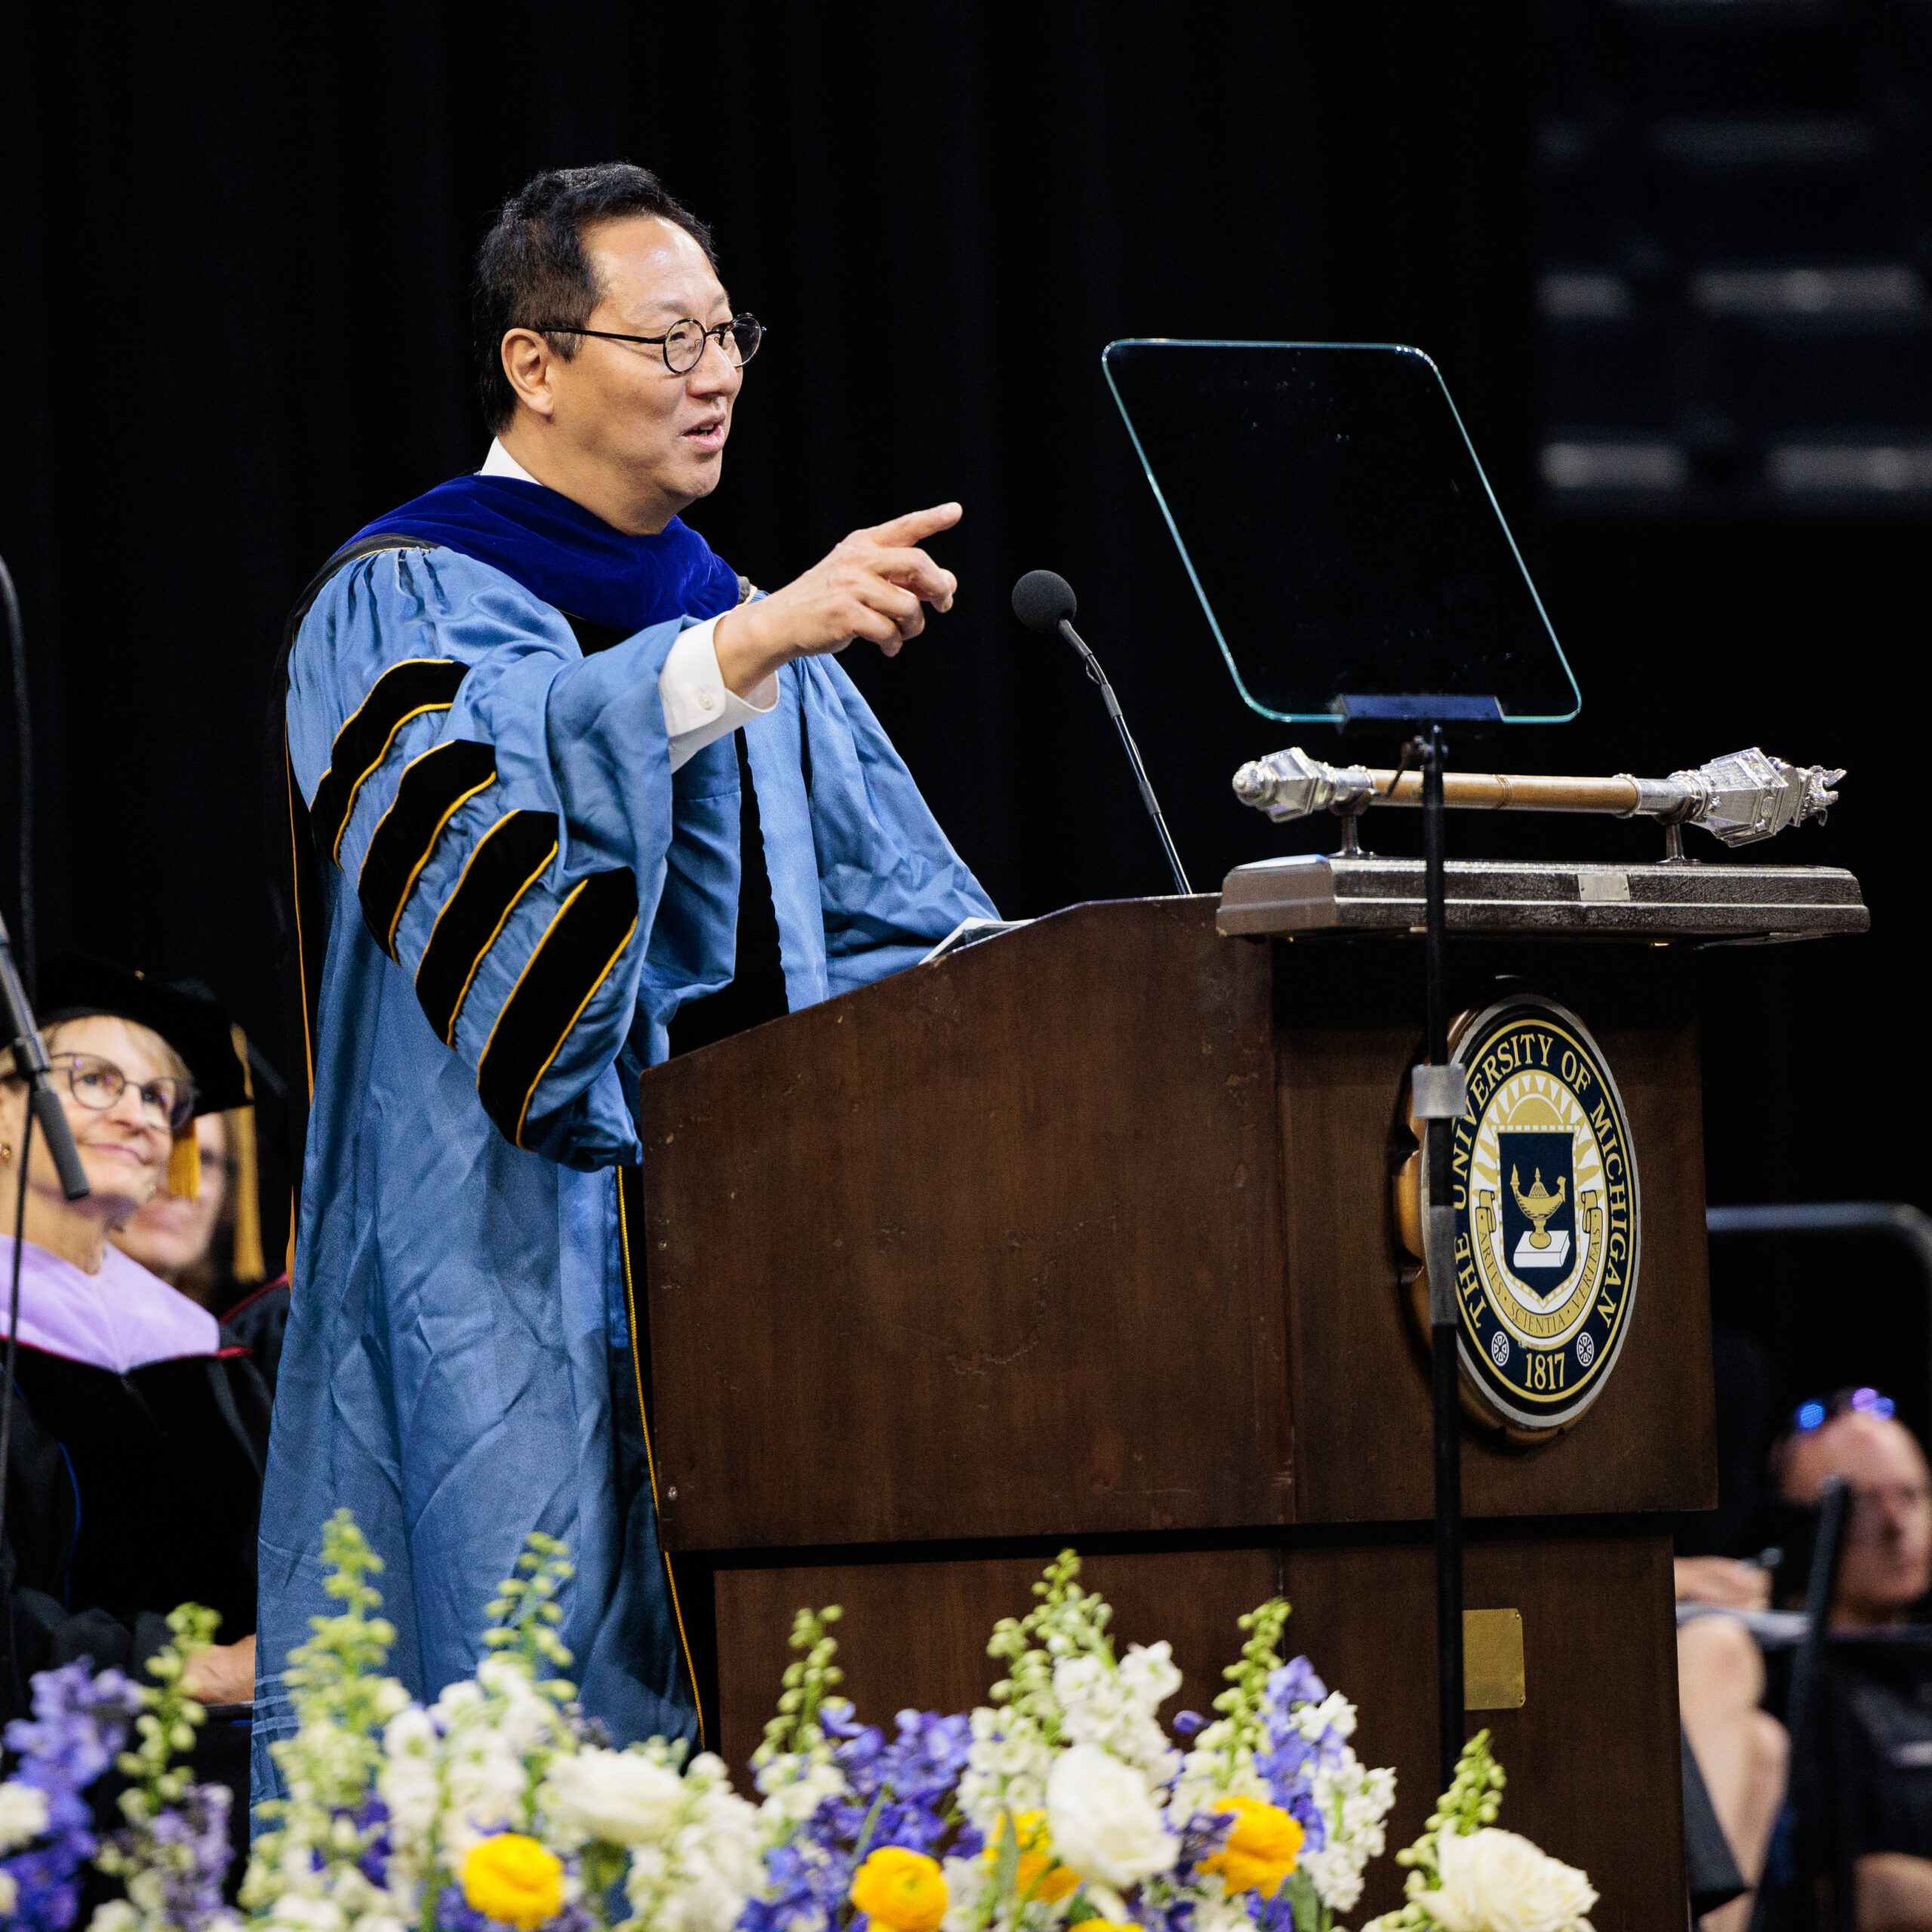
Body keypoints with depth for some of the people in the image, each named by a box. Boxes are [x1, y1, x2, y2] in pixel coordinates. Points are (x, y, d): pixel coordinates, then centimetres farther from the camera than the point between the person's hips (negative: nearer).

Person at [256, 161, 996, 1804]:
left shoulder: (740, 630, 20)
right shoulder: (400, 606, -1)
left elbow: (896, 910, 18)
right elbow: (490, 776, -25)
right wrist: (753, 647, -36)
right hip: (510, 1298, -6)